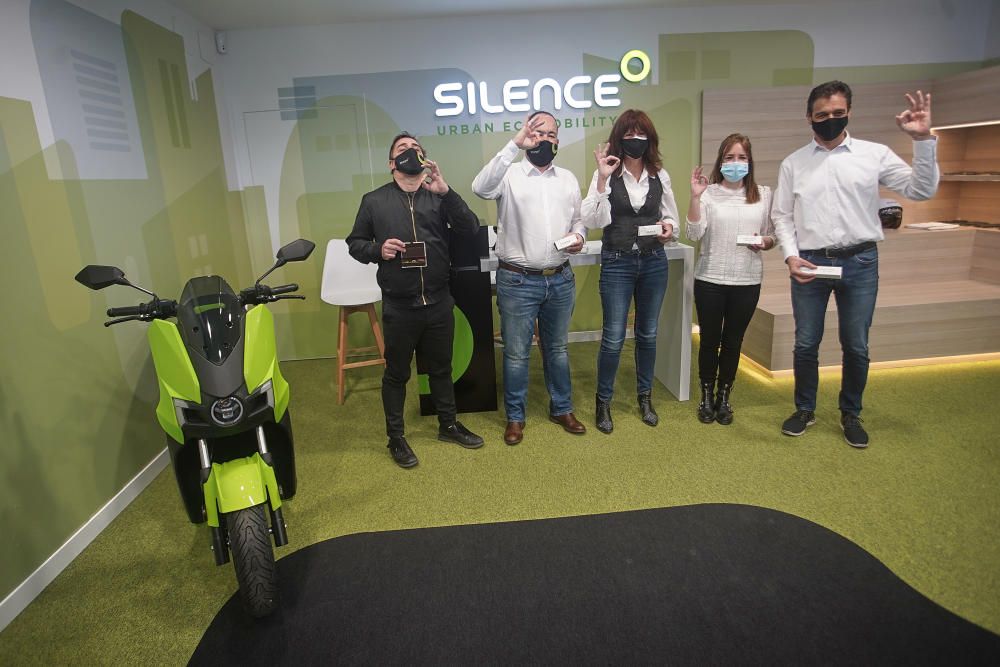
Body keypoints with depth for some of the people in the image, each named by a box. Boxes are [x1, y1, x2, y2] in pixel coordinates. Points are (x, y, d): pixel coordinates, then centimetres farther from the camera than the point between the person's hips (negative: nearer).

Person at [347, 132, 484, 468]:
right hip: (398, 306, -2)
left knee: (441, 368, 17)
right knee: (396, 373, 9)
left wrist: (446, 191, -22)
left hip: (439, 302, 2)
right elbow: (354, 243, 7)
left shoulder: (439, 196, 4)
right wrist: (377, 250, -15)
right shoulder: (374, 200, 2)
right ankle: (396, 438, 25)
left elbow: (471, 228, -9)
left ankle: (448, 425, 35)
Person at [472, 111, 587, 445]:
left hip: (560, 280, 4)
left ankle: (561, 408, 34)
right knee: (516, 353, 7)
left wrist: (578, 235, -5)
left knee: (557, 348, 18)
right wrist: (514, 144, -31)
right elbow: (481, 188, -27)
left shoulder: (568, 178, 10)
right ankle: (515, 417, 24)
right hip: (518, 282, -4)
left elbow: (578, 219, 18)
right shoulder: (509, 174, -6)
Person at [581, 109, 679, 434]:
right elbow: (593, 220, -15)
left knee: (648, 333, 13)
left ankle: (645, 396, 31)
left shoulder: (660, 176, 6)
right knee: (613, 337, -2)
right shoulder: (606, 175, -5)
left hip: (654, 262, 4)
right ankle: (603, 402, 16)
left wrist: (669, 228, -8)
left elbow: (672, 218, 15)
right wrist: (602, 179, -22)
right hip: (617, 263, -3)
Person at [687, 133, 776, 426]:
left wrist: (764, 243, -11)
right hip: (710, 279, -2)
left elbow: (773, 235, 11)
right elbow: (694, 234, -13)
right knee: (710, 340, 8)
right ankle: (707, 398, 25)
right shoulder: (708, 192, -3)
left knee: (733, 341, 12)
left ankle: (724, 398, 28)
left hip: (747, 281, 2)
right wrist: (695, 197, -22)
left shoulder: (764, 194, 6)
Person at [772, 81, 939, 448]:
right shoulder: (793, 163, 5)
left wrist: (923, 139, -12)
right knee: (806, 344, 8)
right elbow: (782, 216, 5)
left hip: (860, 263, 0)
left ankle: (851, 414, 28)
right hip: (809, 264, 0)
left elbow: (921, 189, -1)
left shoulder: (874, 154, 3)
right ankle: (805, 410, 27)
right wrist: (791, 256, -8)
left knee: (856, 346, 8)